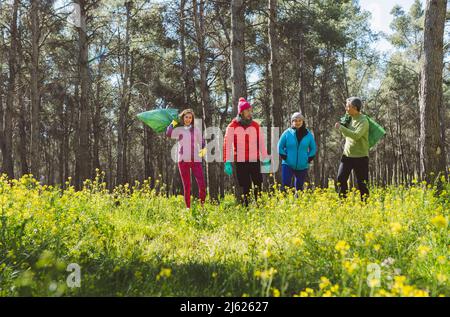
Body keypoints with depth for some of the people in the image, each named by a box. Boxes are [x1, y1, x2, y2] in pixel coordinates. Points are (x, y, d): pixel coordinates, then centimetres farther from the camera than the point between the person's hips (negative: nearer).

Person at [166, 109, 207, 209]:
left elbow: (201, 142, 15)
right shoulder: (179, 130, 8)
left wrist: (203, 149, -5)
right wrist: (173, 123, 0)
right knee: (186, 186, 3)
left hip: (196, 160, 0)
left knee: (202, 184, -9)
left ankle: (202, 204, 12)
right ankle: (188, 207, 12)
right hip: (183, 160, 0)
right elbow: (168, 134, -10)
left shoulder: (196, 130, 13)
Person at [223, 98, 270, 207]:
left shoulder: (255, 126, 8)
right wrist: (227, 162, -12)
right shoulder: (232, 126, -1)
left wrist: (266, 160, 5)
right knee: (245, 187, 4)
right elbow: (227, 144, -5)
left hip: (254, 161, 2)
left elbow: (261, 143, 9)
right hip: (240, 162, -2)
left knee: (258, 185, -2)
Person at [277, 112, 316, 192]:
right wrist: (285, 158, -6)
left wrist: (308, 159, 1)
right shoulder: (287, 133, -3)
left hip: (302, 166, 2)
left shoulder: (308, 134, 2)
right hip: (288, 165, -2)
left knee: (299, 186, 12)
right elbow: (280, 147, 2)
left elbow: (313, 148, 11)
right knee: (285, 185, -11)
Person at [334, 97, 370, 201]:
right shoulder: (350, 119, 8)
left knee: (361, 183, 2)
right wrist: (341, 127, 0)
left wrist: (341, 127, -22)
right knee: (341, 178, -2)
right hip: (347, 155, 6)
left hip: (360, 157, -6)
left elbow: (356, 135, -28)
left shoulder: (363, 121, -14)